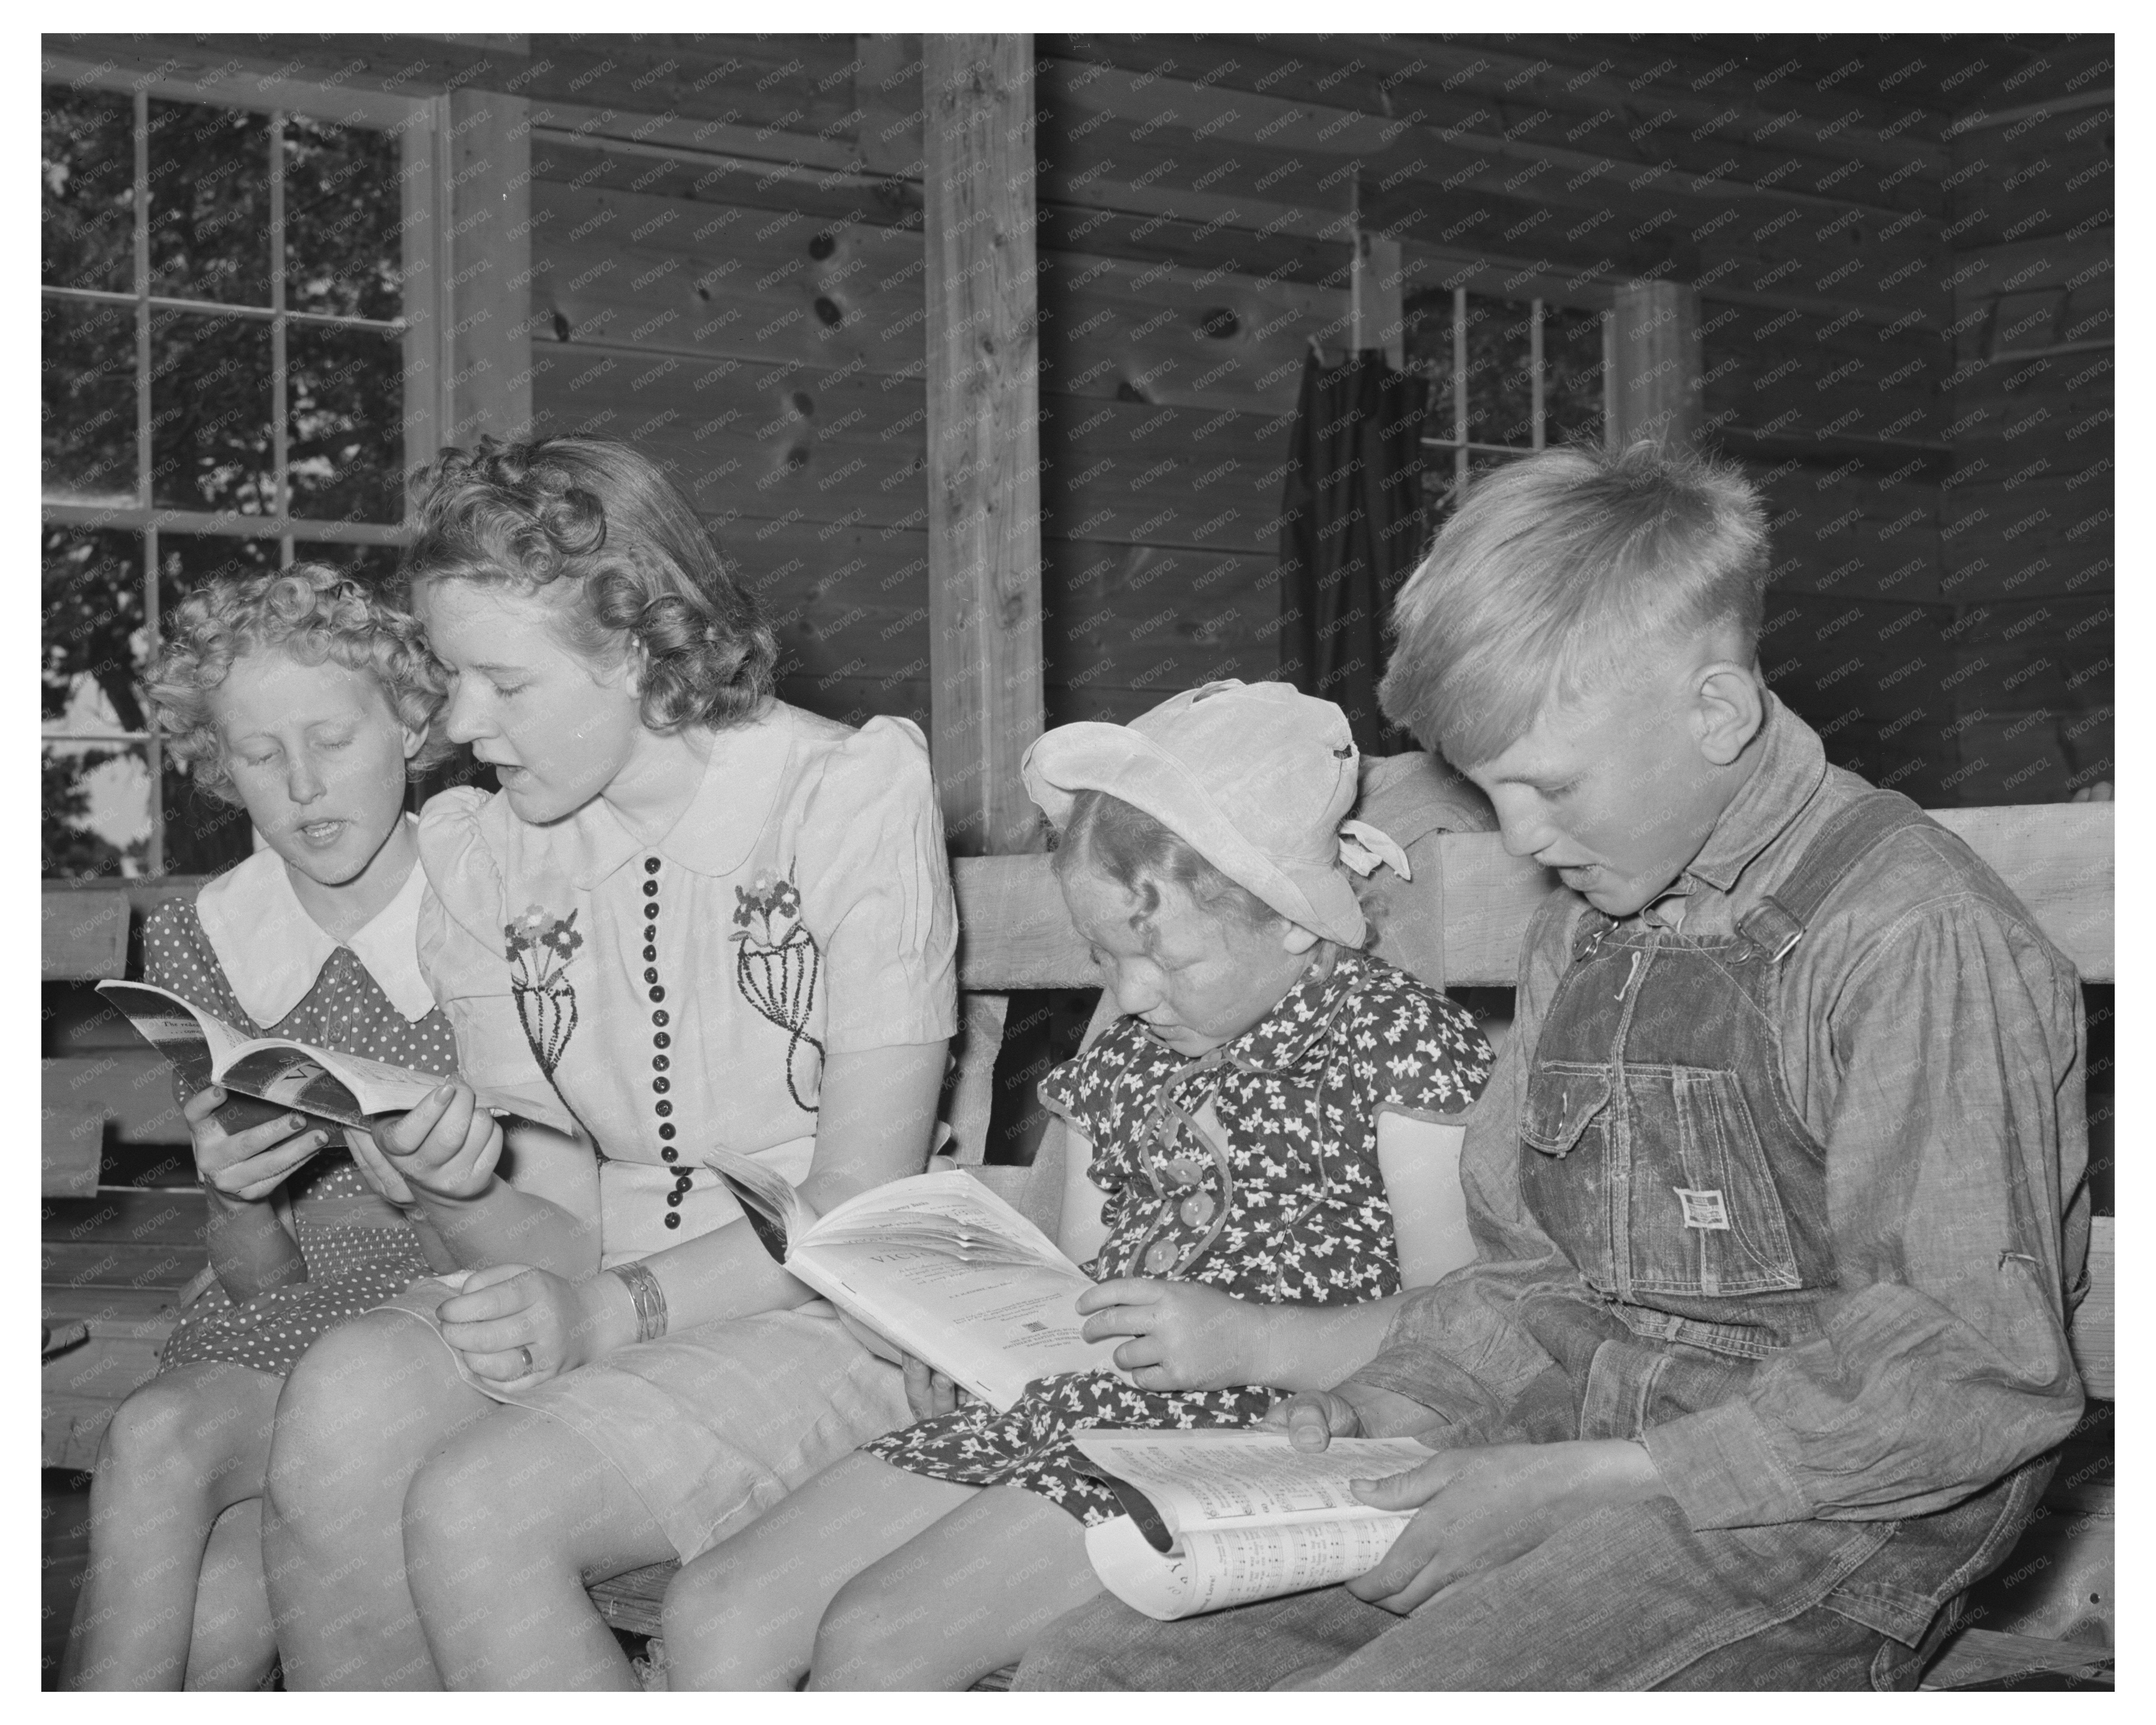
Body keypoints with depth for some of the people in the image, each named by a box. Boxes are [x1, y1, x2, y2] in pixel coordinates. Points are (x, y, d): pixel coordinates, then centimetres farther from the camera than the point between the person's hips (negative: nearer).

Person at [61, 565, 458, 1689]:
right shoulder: (200, 941, 5)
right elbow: (255, 1282, 7)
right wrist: (235, 1197, -16)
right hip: (282, 1343, 3)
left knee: (160, 1441, -27)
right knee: (206, 1613, -27)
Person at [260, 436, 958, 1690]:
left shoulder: (853, 794, -8)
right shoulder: (479, 855, 6)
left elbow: (860, 1206, -11)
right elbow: (560, 1227, 5)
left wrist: (609, 1310, -22)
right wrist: (465, 1189, -18)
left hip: (824, 1318, -4)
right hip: (601, 1303, 5)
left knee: (472, 1508, -28)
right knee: (345, 1395, -26)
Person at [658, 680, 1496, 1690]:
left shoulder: (1398, 1037, -6)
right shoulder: (1125, 1059, 18)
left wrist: (1252, 1341, -24)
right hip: (1060, 1410, 8)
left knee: (870, 1645, -23)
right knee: (714, 1615, -6)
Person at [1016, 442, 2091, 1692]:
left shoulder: (1921, 938, -13)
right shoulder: (1581, 935, 14)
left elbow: (1973, 1372, -18)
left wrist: (1588, 1481, -20)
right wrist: (1398, 1405, 1)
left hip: (1809, 1533, -7)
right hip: (1591, 1495, 7)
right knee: (1091, 1670, -7)